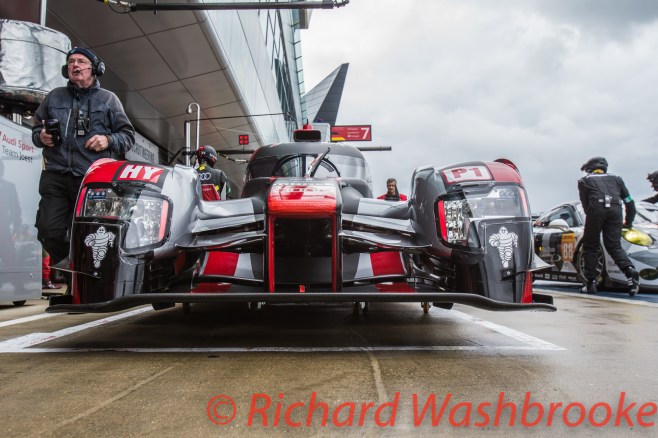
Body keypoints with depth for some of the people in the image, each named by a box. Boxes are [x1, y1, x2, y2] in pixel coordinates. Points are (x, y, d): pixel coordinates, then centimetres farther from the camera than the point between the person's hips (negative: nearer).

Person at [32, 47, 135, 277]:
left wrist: (108, 140, -8)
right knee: (49, 230, -7)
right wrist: (41, 137, 4)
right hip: (56, 176, 3)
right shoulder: (54, 97, 21)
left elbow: (128, 135, 12)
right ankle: (67, 267, 16)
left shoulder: (108, 99, 13)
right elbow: (36, 127, 28)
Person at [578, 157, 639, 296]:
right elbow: (629, 202, 28)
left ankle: (591, 282, 3)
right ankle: (630, 271, -20)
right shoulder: (616, 179, 30)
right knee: (614, 246, 5)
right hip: (615, 209, 2)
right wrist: (629, 222, 38)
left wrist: (591, 216, 33)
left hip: (596, 208, -2)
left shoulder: (584, 180, 24)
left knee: (590, 246, 7)